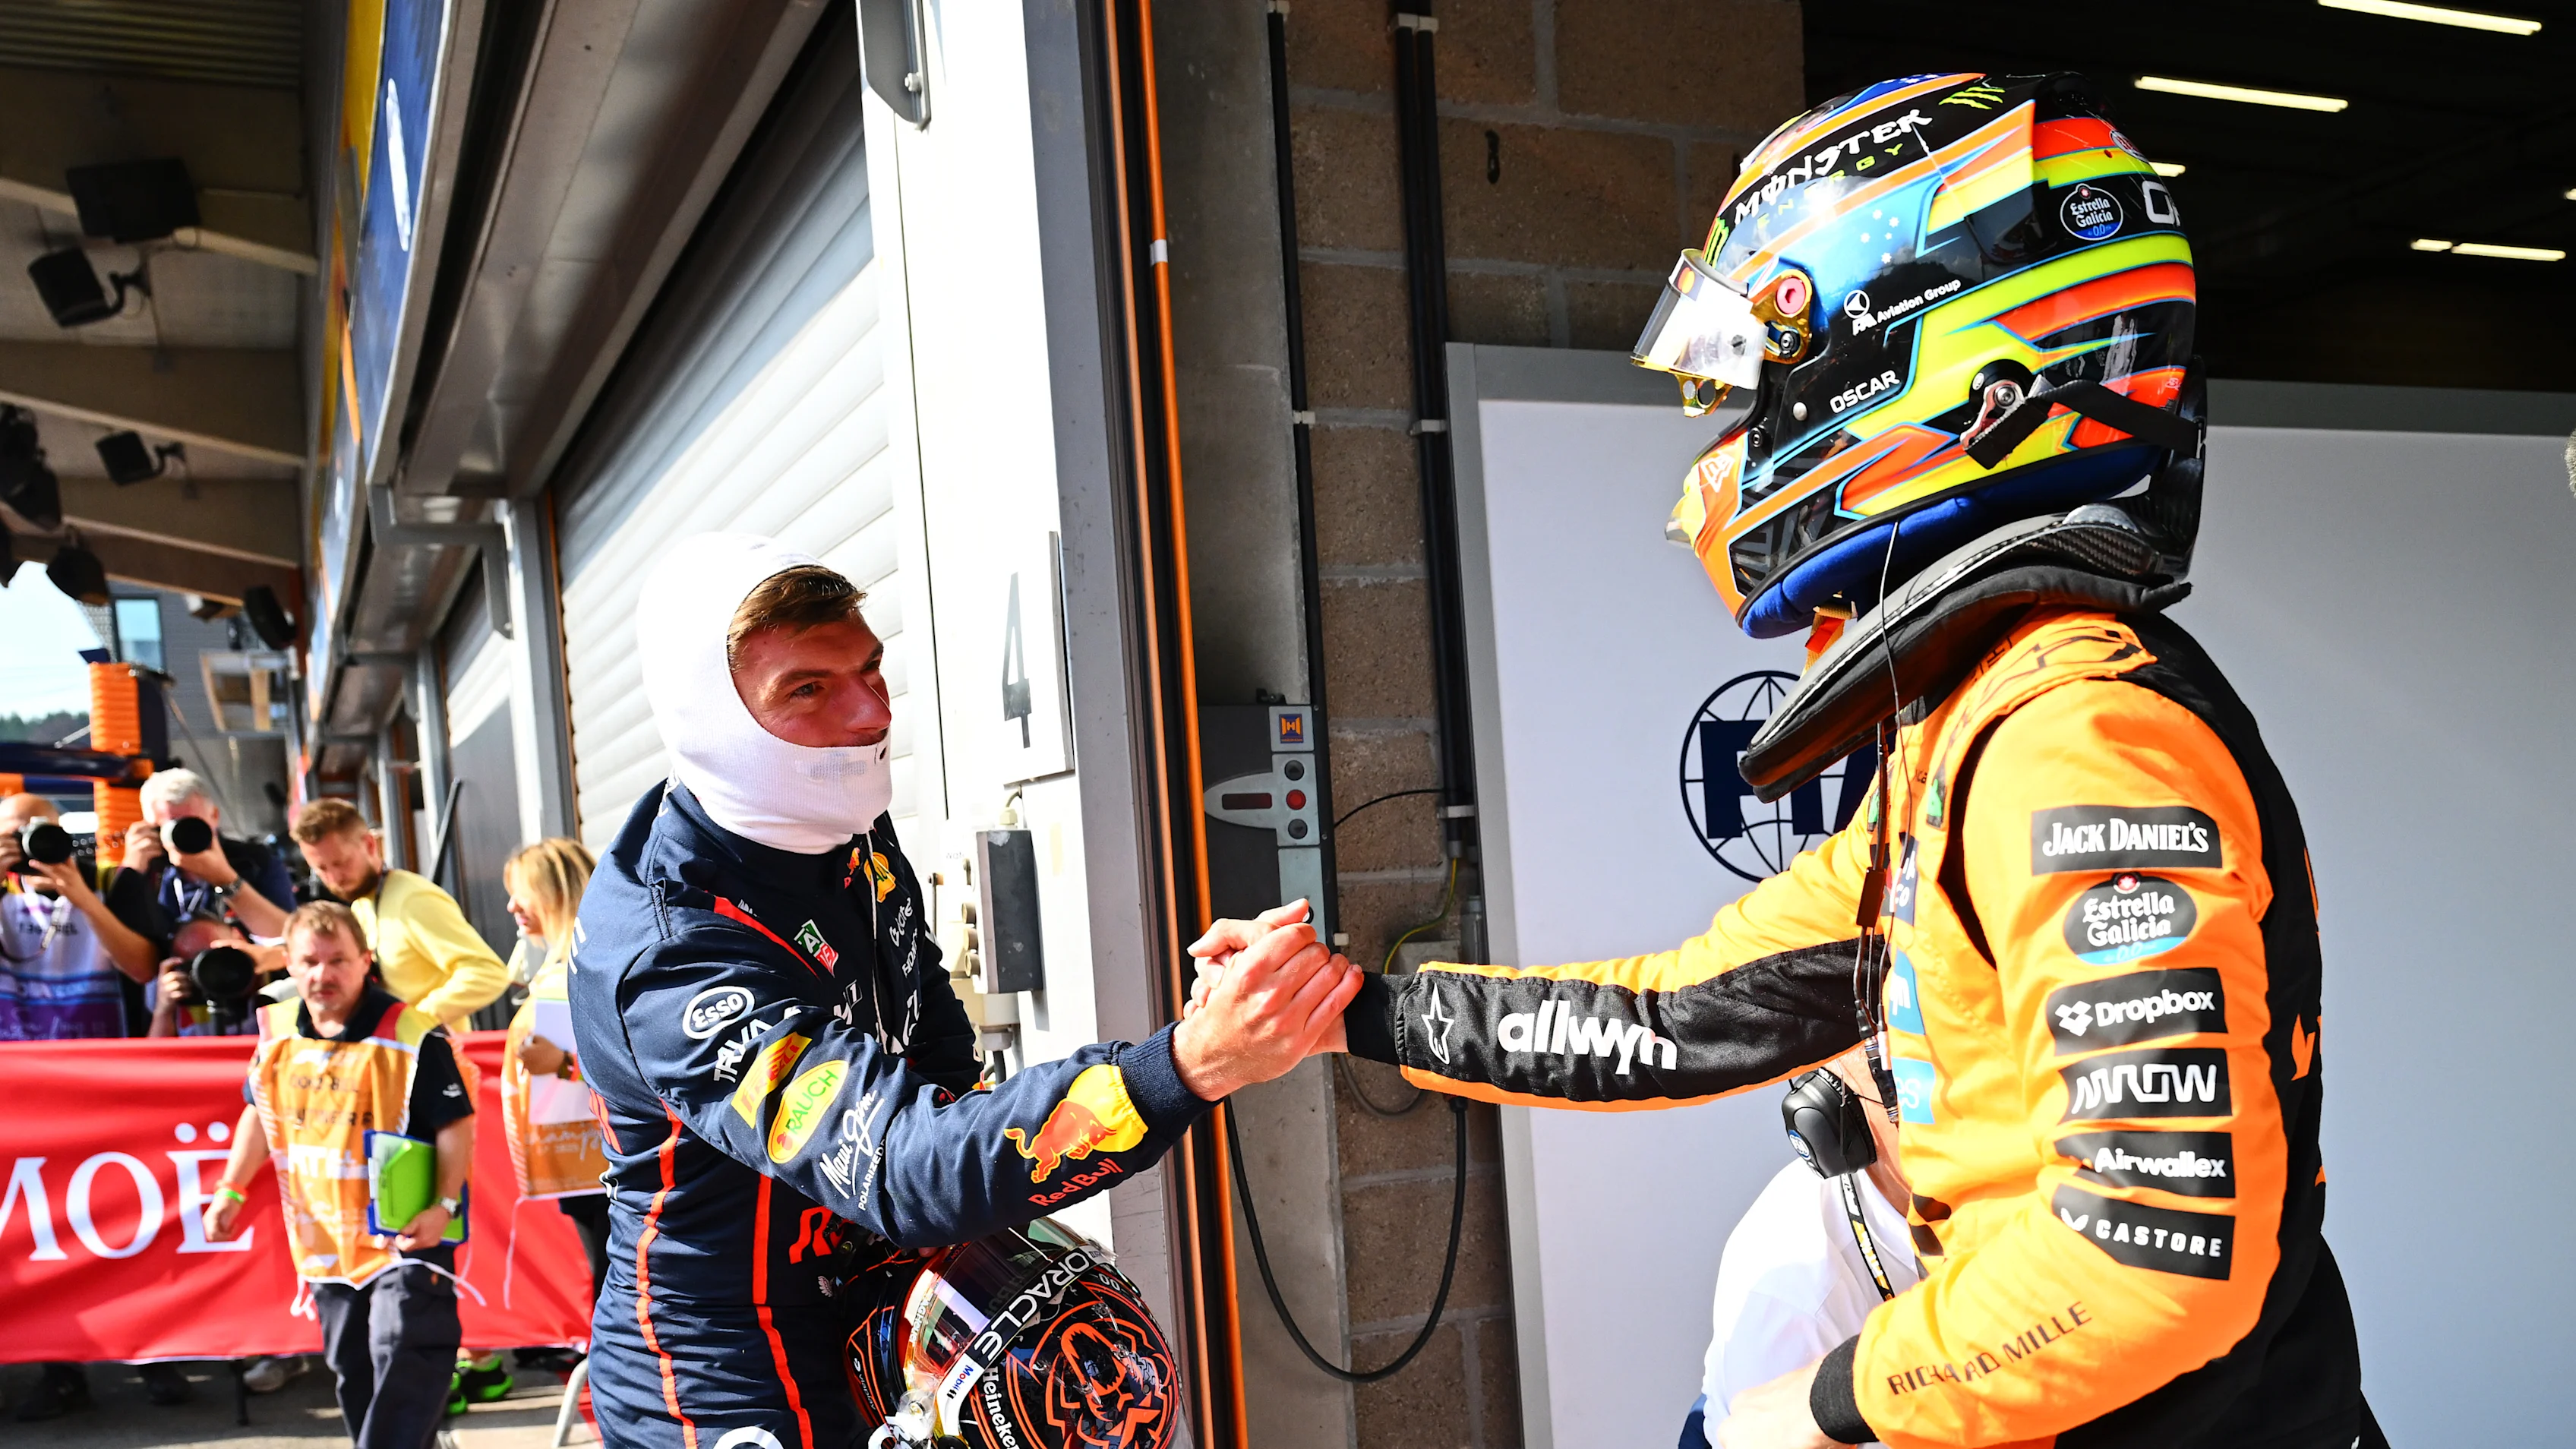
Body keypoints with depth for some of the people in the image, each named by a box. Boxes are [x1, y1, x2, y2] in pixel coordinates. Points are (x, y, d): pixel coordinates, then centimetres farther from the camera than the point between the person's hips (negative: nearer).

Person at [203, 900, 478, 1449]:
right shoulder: (277, 1032, 2)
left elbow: (457, 1124, -14)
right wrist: (231, 1189, 10)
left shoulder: (413, 1036, -18)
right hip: (324, 1239, 7)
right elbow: (260, 1111, 18)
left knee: (404, 1359, -14)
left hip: (404, 1234, -7)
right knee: (352, 1372, 17)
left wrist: (445, 1205, -23)